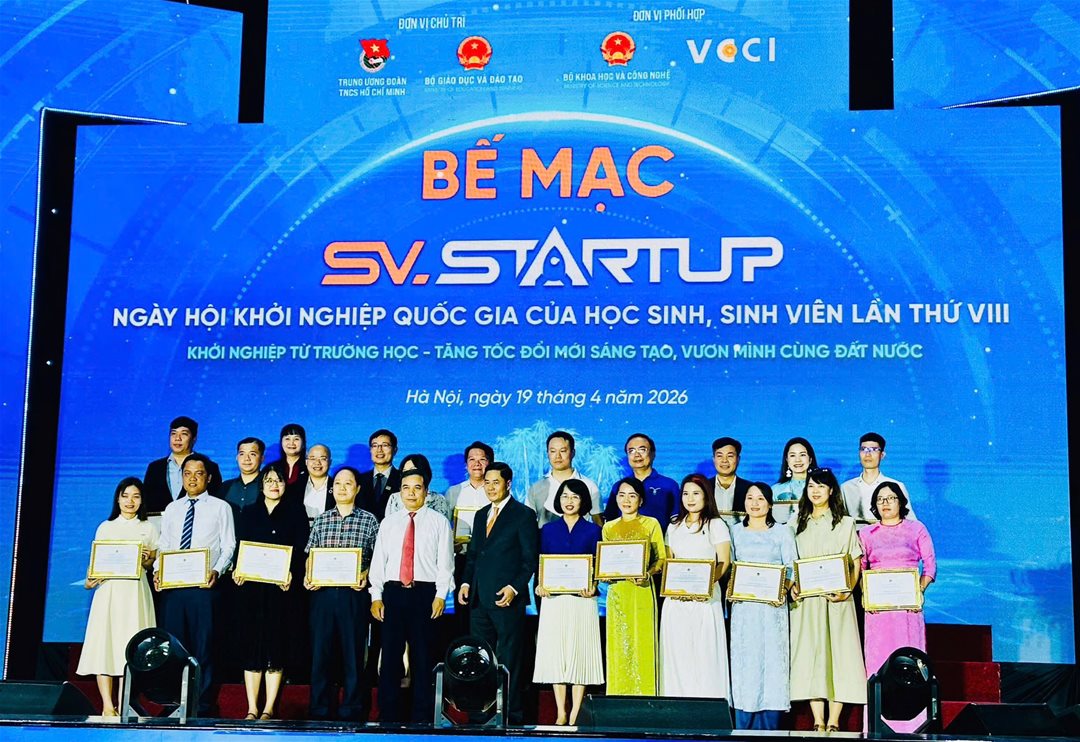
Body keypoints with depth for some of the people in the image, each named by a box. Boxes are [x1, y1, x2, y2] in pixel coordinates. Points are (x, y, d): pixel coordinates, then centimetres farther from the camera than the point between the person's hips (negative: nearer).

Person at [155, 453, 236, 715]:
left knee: (203, 644, -2)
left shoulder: (220, 507, 5)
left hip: (204, 585, -4)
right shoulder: (172, 509, 17)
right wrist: (157, 571, -2)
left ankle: (202, 706, 3)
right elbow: (163, 545, 15)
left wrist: (217, 571, -17)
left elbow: (228, 546, -1)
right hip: (172, 585, 4)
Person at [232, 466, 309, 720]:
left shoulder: (295, 511, 8)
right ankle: (252, 710, 4)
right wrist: (237, 570, -9)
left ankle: (268, 709, 4)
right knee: (251, 644, 0)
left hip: (282, 587, -2)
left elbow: (301, 548, 0)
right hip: (251, 586, 2)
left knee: (276, 644, -2)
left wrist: (292, 574, -15)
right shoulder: (248, 513, 15)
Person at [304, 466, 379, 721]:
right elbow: (309, 556, 13)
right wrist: (308, 577, -4)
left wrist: (366, 576, -13)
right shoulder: (321, 520, 11)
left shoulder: (369, 520, 4)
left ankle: (351, 710, 10)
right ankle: (318, 709, 13)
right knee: (320, 650, 4)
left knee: (353, 651, 1)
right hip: (322, 592, 2)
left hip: (354, 593, -2)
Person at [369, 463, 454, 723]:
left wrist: (441, 595, -10)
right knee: (390, 655, 3)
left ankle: (422, 717, 8)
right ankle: (388, 716, 10)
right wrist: (376, 596, 2)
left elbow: (445, 562, -1)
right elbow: (378, 561, 9)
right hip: (393, 593, 2)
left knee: (423, 657, 2)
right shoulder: (389, 522, 12)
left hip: (425, 594, -2)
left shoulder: (439, 522, 4)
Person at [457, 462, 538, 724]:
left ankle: (511, 715, 6)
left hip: (507, 600, -6)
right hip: (479, 599, 6)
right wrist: (466, 582, 7)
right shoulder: (481, 515, 17)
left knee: (508, 660, 0)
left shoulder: (523, 515, -3)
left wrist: (514, 588, -16)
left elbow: (530, 559, -6)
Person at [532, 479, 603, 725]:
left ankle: (575, 715, 3)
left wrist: (592, 586, -13)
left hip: (582, 599, -1)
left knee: (580, 654, -2)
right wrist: (540, 585, -8)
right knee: (555, 655, 0)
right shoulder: (548, 529, 11)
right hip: (553, 599, 1)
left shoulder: (593, 530, 7)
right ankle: (561, 714, 7)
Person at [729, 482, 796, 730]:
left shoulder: (782, 532, 8)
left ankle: (769, 730, 0)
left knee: (772, 658, -4)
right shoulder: (735, 531, 13)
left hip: (772, 605, -1)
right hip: (743, 605, 1)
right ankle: (744, 730, 4)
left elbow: (791, 569, 3)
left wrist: (783, 589, -14)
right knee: (744, 659, -1)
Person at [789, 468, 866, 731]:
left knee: (837, 654, -5)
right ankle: (818, 722, -1)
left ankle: (833, 722, -2)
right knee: (810, 656, -3)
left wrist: (846, 591, -13)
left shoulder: (845, 523, 7)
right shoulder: (798, 525, 15)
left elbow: (856, 563, 3)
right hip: (806, 601, 2)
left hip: (836, 600, -2)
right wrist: (792, 586, -4)